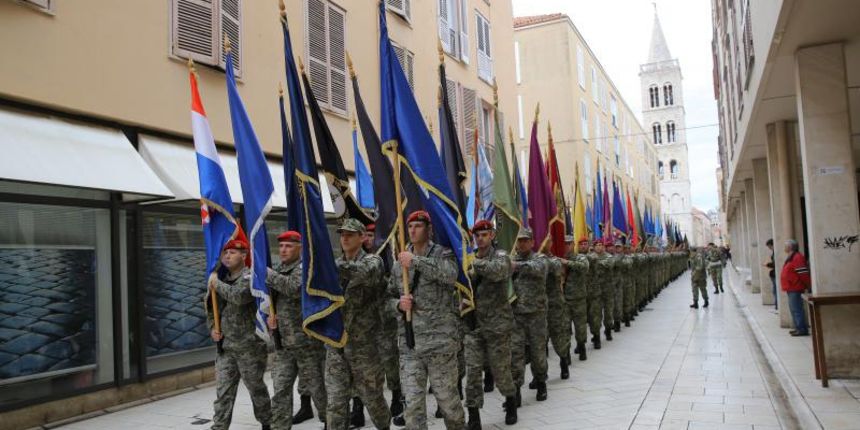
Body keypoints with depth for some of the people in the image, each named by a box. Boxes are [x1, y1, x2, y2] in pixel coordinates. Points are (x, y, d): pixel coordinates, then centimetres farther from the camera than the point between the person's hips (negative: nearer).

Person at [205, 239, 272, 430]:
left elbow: (238, 296, -28)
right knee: (223, 390, 3)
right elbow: (210, 306, 23)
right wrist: (212, 327, 6)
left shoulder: (250, 278, -8)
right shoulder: (222, 280, 12)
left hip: (249, 346, -5)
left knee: (256, 387, 8)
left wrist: (216, 283, -14)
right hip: (225, 345, 6)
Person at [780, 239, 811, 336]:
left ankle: (802, 329, -5)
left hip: (795, 289, -11)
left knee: (797, 310, -9)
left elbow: (803, 273, -20)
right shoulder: (791, 257, 17)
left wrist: (808, 285, -17)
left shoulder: (797, 257, -16)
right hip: (791, 288, 11)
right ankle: (798, 328, 21)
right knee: (794, 309, 15)